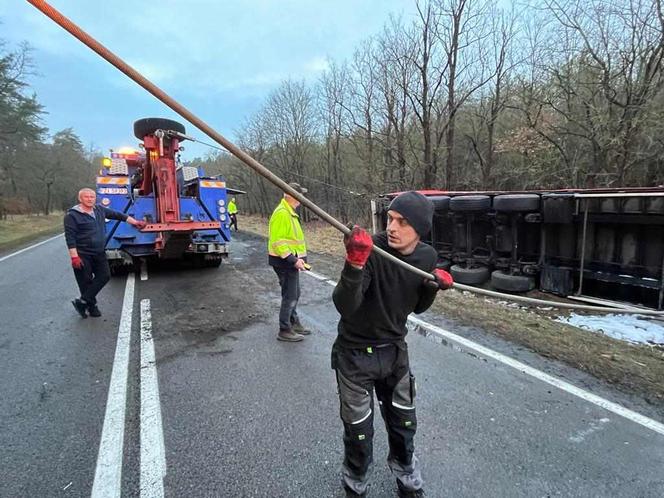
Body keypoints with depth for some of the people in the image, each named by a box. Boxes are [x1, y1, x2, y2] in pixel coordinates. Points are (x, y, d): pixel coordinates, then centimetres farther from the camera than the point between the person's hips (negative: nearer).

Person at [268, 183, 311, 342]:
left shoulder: (290, 212, 14)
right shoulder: (281, 213, -19)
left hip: (291, 260, 10)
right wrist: (293, 260, -26)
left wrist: (297, 258, 15)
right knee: (290, 296, -2)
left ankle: (294, 323, 34)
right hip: (285, 262, -10)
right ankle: (284, 330, 10)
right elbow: (278, 242, -25)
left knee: (294, 294, 19)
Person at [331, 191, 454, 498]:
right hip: (356, 354, -4)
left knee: (403, 423, 23)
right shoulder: (371, 249, -25)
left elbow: (417, 308, 5)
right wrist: (354, 264, -51)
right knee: (359, 432, 14)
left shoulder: (427, 256, -8)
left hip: (395, 349, 5)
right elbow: (344, 307, -35)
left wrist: (434, 286, -14)